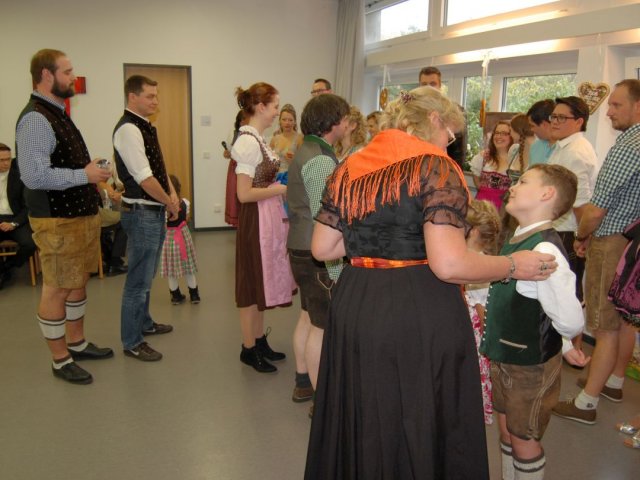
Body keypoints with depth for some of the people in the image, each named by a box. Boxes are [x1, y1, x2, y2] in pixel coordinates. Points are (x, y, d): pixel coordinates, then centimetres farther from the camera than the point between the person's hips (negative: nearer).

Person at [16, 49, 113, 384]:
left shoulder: (58, 114, 13)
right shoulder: (35, 119, -18)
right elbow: (35, 176, -27)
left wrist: (92, 174, 10)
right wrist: (84, 175, -20)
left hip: (80, 214, 10)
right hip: (57, 220, -10)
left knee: (78, 282, 19)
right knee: (56, 289, 3)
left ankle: (77, 344, 35)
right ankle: (61, 360, 17)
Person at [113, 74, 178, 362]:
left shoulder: (145, 127, 12)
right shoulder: (128, 129, -18)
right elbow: (144, 178, -23)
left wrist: (172, 194, 3)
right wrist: (170, 203, -12)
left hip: (155, 210, 10)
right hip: (141, 212, -10)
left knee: (147, 275, 22)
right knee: (139, 279, -1)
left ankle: (144, 324, 39)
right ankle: (132, 343, 11)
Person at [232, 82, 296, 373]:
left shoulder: (257, 139, 10)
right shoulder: (248, 141, -19)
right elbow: (244, 194, -23)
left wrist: (281, 185, 7)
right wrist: (281, 188, -15)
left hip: (269, 219, 9)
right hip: (256, 220, -9)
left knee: (262, 282, 17)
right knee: (253, 284, 3)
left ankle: (259, 341, 30)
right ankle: (249, 349, 17)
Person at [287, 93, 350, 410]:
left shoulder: (306, 151, 12)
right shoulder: (321, 160, -20)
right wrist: (335, 269, -21)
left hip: (301, 249, 10)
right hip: (317, 255, -10)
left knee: (308, 317, 19)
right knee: (322, 327, -1)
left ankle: (303, 383, 33)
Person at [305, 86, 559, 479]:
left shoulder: (349, 167, 7)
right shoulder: (436, 167, -12)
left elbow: (322, 248, 9)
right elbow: (448, 265, -21)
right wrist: (513, 266, -6)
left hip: (353, 311, 6)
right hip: (419, 317, -6)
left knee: (361, 428, 23)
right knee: (422, 431, 14)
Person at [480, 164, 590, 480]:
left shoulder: (545, 250, -28)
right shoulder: (518, 240, 1)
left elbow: (571, 322, -29)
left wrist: (562, 344, -7)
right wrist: (563, 346, 12)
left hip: (531, 367, -8)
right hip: (504, 357, 8)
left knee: (524, 440, 13)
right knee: (506, 431, 24)